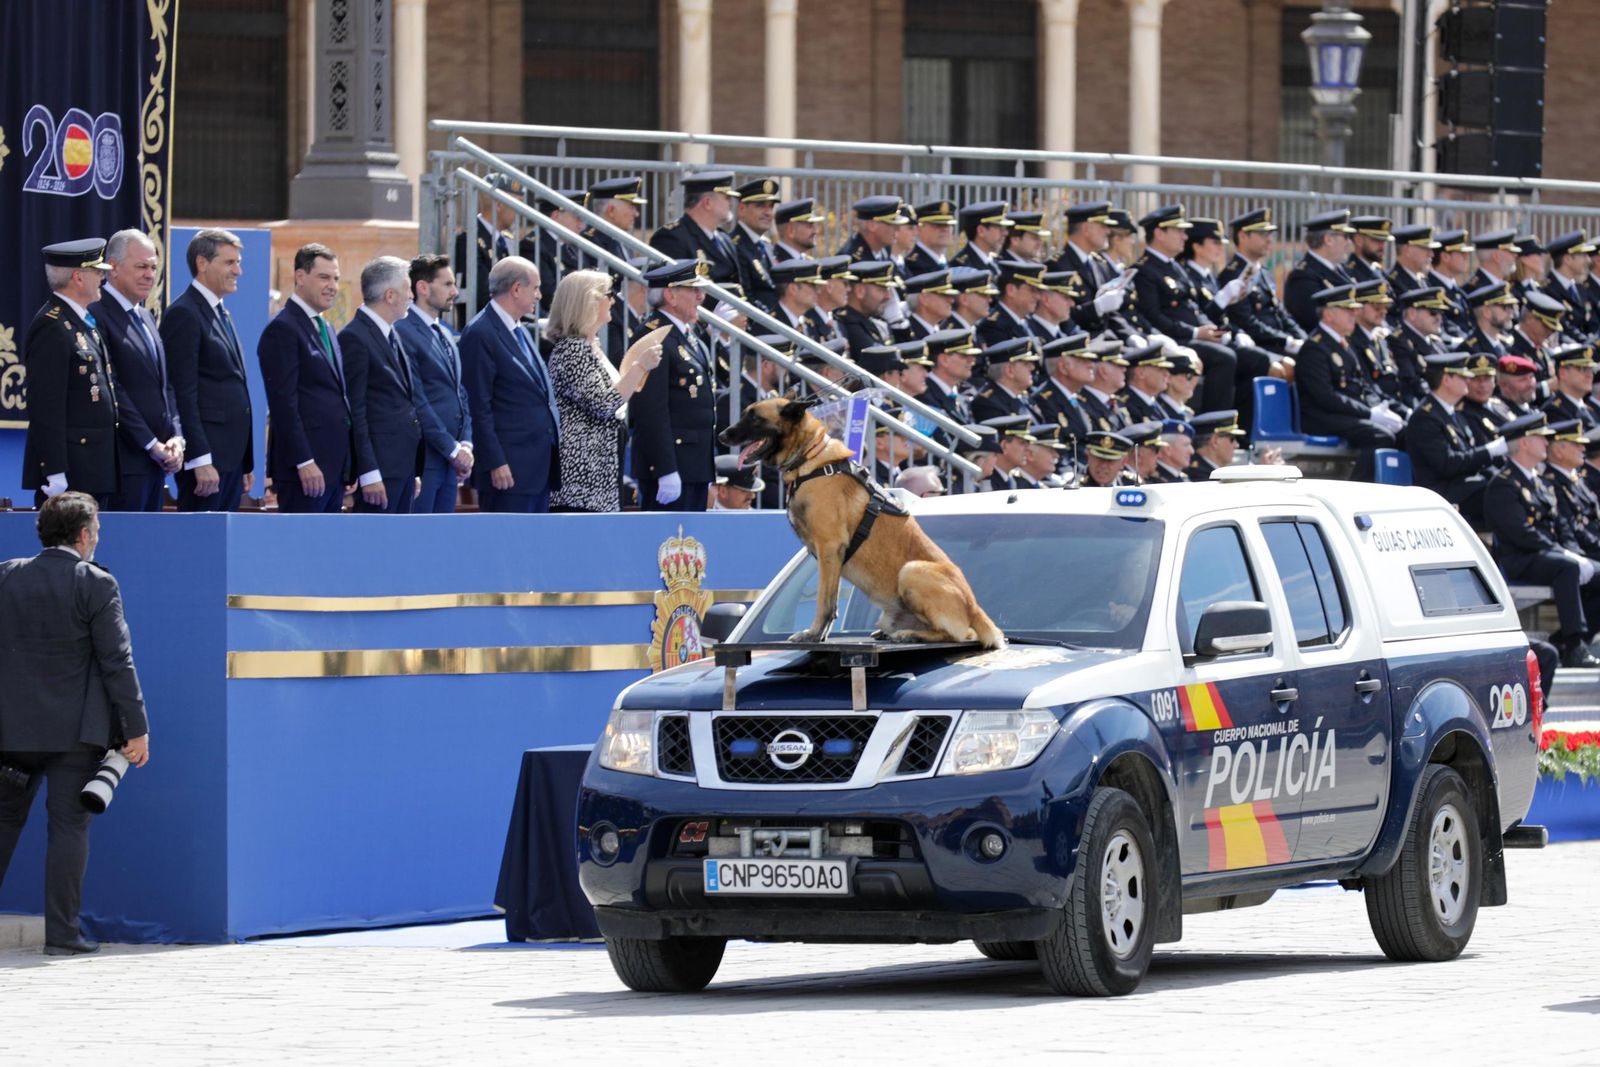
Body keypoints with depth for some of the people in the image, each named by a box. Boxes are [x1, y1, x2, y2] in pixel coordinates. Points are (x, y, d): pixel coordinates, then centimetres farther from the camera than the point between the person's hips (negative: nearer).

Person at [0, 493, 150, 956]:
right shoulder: (96, 584, -9)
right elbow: (117, 662, -11)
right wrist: (136, 728, -6)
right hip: (74, 729, -4)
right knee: (69, 825, 0)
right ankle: (61, 932, -2)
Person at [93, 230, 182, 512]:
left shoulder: (145, 317, 18)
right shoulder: (98, 315, -11)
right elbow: (112, 391, -15)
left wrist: (176, 437, 3)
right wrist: (151, 444, -14)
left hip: (157, 457, 8)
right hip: (125, 460, -8)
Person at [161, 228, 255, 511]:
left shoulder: (221, 313, 20)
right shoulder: (184, 313, -9)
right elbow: (183, 393, -15)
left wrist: (246, 464, 19)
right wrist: (201, 461, -20)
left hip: (231, 454, 9)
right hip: (206, 454, -9)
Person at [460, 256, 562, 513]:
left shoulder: (519, 331, 17)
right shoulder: (481, 334, -12)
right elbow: (479, 407, -15)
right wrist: (495, 463, -18)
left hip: (539, 464, 9)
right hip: (510, 467, -9)